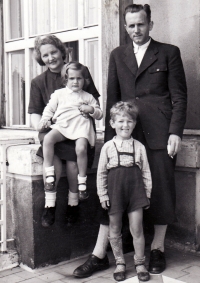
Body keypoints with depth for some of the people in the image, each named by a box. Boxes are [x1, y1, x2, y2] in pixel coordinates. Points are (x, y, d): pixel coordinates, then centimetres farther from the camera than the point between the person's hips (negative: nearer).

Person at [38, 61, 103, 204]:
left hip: (81, 126, -1)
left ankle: (82, 182, -13)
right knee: (48, 138, -29)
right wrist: (44, 121, 1)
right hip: (61, 126, 1)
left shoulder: (88, 97, 19)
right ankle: (50, 175, -23)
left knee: (81, 148, -30)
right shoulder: (59, 93, 19)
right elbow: (49, 109, 19)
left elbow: (100, 115, 20)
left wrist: (91, 109, -1)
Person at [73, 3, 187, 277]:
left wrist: (175, 132, -8)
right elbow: (112, 98, 12)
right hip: (125, 132, 2)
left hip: (159, 132, -2)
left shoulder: (169, 52, 7)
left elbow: (179, 96, 2)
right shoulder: (117, 55, 15)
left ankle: (158, 248, 20)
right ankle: (99, 254, 6)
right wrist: (110, 136, 5)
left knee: (161, 190, 3)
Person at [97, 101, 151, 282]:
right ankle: (120, 263, 25)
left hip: (135, 189, 0)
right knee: (115, 230, 9)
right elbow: (101, 173, 2)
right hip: (115, 191, 0)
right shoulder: (108, 147, -1)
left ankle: (140, 263, 18)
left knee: (137, 229, 3)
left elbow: (146, 172, 7)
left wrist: (147, 193, 5)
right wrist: (102, 195, -1)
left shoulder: (139, 147, 3)